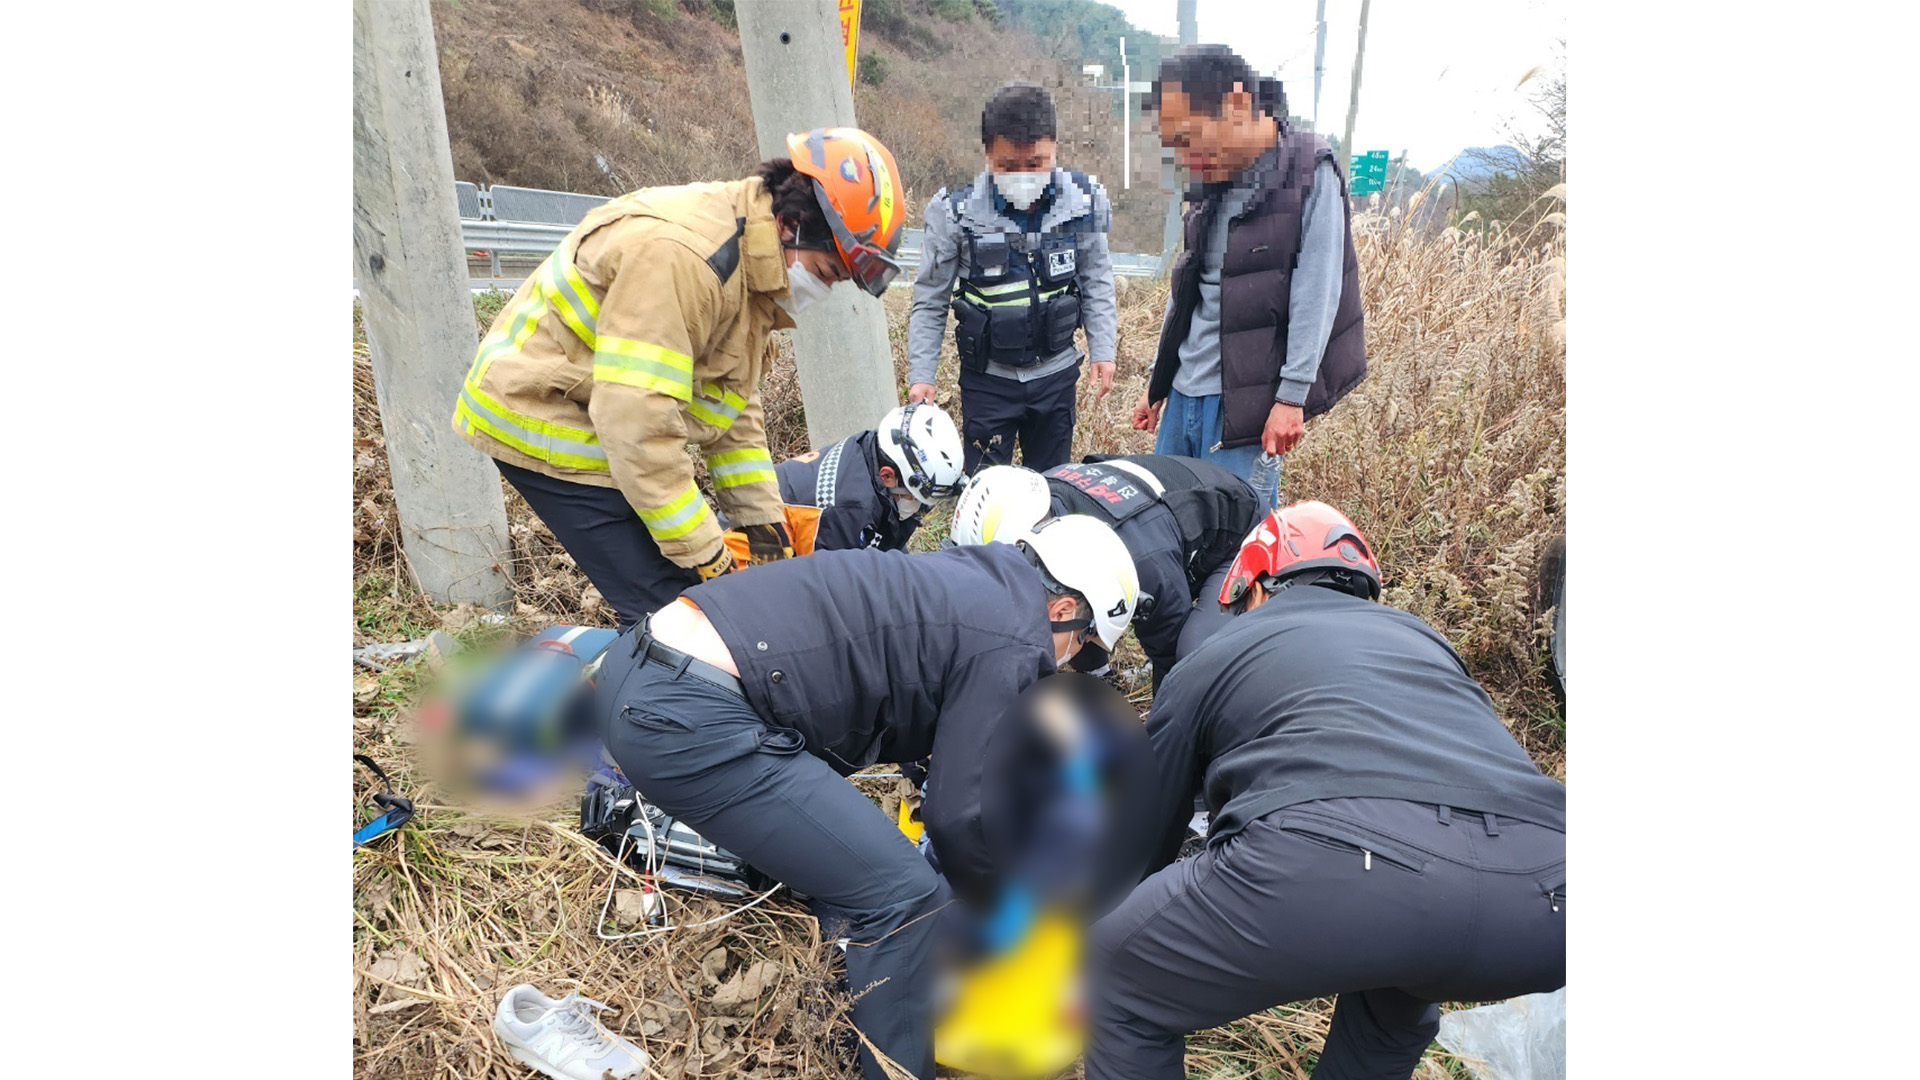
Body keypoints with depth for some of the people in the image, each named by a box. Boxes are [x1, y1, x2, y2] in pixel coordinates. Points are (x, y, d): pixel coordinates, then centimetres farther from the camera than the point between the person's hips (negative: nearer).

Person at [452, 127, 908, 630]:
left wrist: (763, 520, 5)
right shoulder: (679, 253, -28)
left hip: (602, 428, 10)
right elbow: (636, 421, -31)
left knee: (681, 601, 8)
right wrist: (706, 557, -24)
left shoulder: (751, 268, 5)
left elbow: (732, 404, 11)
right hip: (543, 420, -10)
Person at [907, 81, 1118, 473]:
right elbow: (930, 302, -6)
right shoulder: (957, 212, -14)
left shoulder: (1081, 202, -8)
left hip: (1056, 373, 3)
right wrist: (921, 376, -11)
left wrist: (1103, 350, -1)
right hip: (987, 378, -2)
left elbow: (1097, 281, 6)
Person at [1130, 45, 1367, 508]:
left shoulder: (1310, 173, -7)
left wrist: (1292, 395, -18)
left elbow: (1316, 294, -13)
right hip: (1183, 394, 7)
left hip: (1243, 397, -7)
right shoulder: (1212, 180, 14)